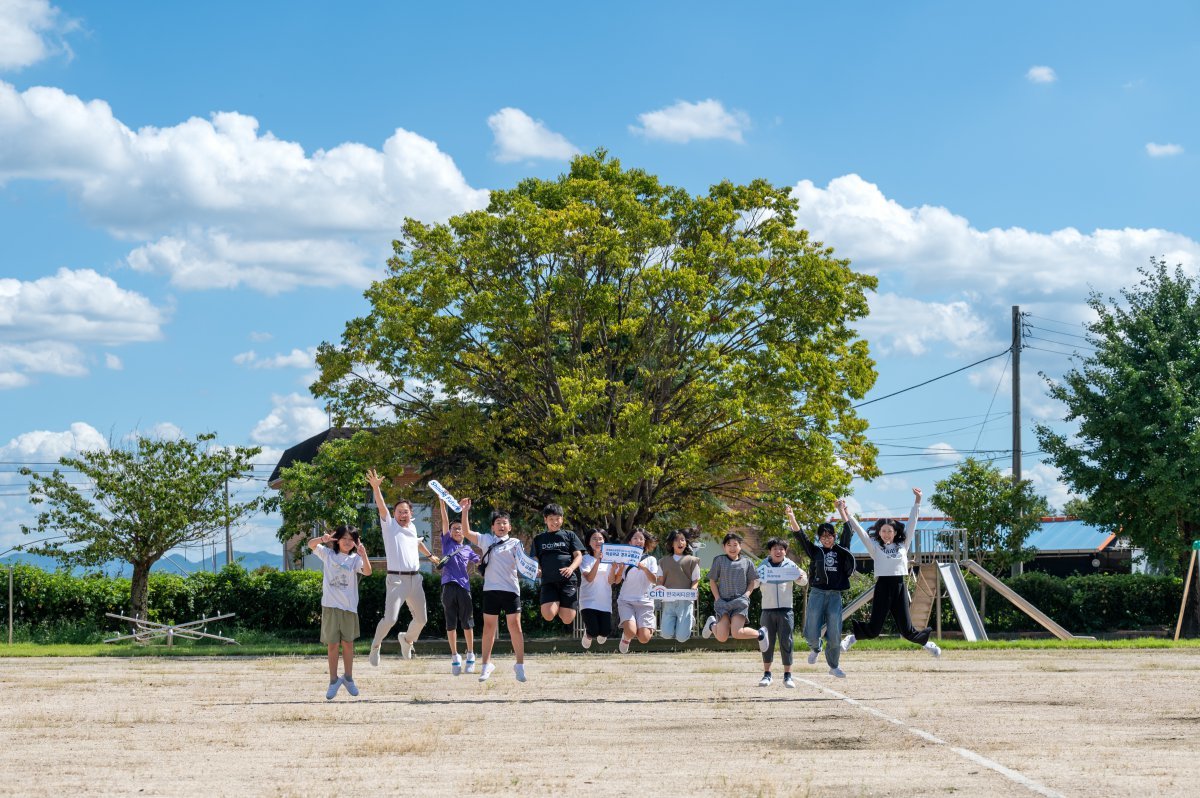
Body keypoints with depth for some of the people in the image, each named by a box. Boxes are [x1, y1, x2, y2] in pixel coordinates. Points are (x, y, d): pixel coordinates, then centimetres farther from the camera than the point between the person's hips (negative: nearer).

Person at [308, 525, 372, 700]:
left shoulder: (355, 559, 3)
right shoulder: (328, 554, 8)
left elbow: (367, 572, -13)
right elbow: (311, 544, 0)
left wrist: (363, 554, -29)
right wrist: (323, 539, -20)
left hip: (349, 606, 0)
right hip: (330, 605, 0)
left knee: (348, 643, 8)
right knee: (333, 644, 2)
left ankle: (348, 677, 23)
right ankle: (333, 680, 10)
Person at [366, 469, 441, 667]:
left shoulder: (412, 528, 16)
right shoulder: (389, 525, 0)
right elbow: (381, 506, -17)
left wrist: (430, 555, 51)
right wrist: (375, 487, -33)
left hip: (415, 578, 6)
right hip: (397, 579, -6)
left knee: (421, 619, 11)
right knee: (390, 618, -17)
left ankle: (407, 639, 40)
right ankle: (375, 646, 6)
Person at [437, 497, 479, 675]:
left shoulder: (468, 550, 16)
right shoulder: (447, 543, 11)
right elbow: (445, 521, 3)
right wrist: (442, 502, -4)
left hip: (464, 586, 1)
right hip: (449, 585, -1)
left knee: (467, 623, 3)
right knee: (451, 623, 2)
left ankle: (470, 655, 13)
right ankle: (455, 657, 9)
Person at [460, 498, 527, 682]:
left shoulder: (515, 543, 9)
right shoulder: (486, 540, 12)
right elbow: (466, 532, 6)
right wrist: (465, 510, -1)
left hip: (511, 589, -1)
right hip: (491, 589, 1)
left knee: (515, 625, -3)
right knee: (489, 626, 6)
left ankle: (520, 664, 3)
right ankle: (486, 664, 15)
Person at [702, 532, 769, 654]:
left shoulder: (746, 562, 7)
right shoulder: (719, 560, 4)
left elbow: (752, 582, 15)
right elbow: (712, 581, 8)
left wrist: (746, 595, -2)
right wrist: (717, 599, -3)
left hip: (740, 601, 0)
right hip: (723, 601, 1)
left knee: (737, 633, -20)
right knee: (722, 637, -9)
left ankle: (760, 634, 11)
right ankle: (712, 624, 28)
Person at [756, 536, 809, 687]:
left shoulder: (790, 566, 6)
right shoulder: (764, 566, 7)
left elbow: (803, 581, 7)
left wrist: (802, 577, -18)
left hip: (785, 608, -1)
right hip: (768, 608, 1)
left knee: (786, 642, -3)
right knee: (767, 642, 3)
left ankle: (788, 675, 1)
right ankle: (767, 674, 11)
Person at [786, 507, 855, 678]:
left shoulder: (841, 551, 11)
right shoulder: (815, 551, 6)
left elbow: (847, 532, 12)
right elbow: (800, 536, -4)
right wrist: (792, 518, -18)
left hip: (835, 596, 1)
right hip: (817, 594, -1)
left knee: (835, 635, 0)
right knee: (811, 634, -4)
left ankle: (834, 666, 18)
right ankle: (815, 649, 31)